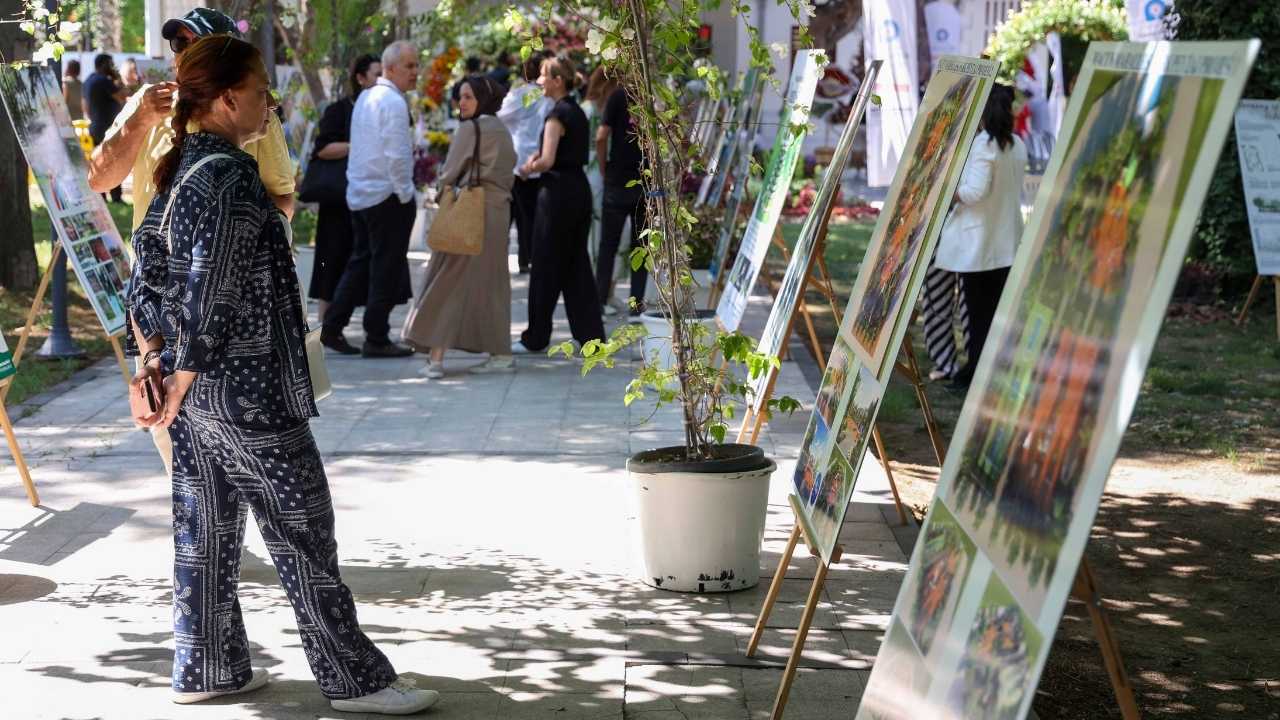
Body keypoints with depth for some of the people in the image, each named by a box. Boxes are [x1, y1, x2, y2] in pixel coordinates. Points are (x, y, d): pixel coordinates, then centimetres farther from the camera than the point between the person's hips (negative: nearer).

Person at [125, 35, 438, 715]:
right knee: (303, 532, 0)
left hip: (192, 386, 9)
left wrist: (154, 354, 12)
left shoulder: (178, 171, 9)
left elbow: (145, 270, 13)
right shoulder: (231, 175, -19)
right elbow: (210, 293, -22)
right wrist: (180, 385, -14)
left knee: (205, 529, 15)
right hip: (246, 391, -9)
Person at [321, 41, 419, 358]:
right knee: (386, 267, -1)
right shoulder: (393, 102, -16)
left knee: (360, 262, 16)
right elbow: (396, 155, -22)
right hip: (387, 196, -9)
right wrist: (405, 194, -11)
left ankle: (332, 328, 15)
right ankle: (376, 339, 3)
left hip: (359, 193, 9)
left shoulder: (365, 98, 14)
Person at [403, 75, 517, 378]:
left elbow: (450, 173, -7)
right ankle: (500, 354, 15)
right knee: (490, 282, 14)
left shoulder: (470, 128, -9)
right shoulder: (502, 131, 14)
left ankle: (437, 356, -13)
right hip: (499, 210, 7)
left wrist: (446, 192, 9)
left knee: (449, 281, -6)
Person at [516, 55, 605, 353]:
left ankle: (536, 337, 5)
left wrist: (529, 168, -2)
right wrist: (538, 159, 9)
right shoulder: (577, 111, 13)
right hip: (580, 189, 9)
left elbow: (547, 160, -21)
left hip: (558, 192, -8)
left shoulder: (557, 114, -14)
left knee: (547, 266, -1)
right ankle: (591, 333, 12)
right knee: (577, 264, 12)